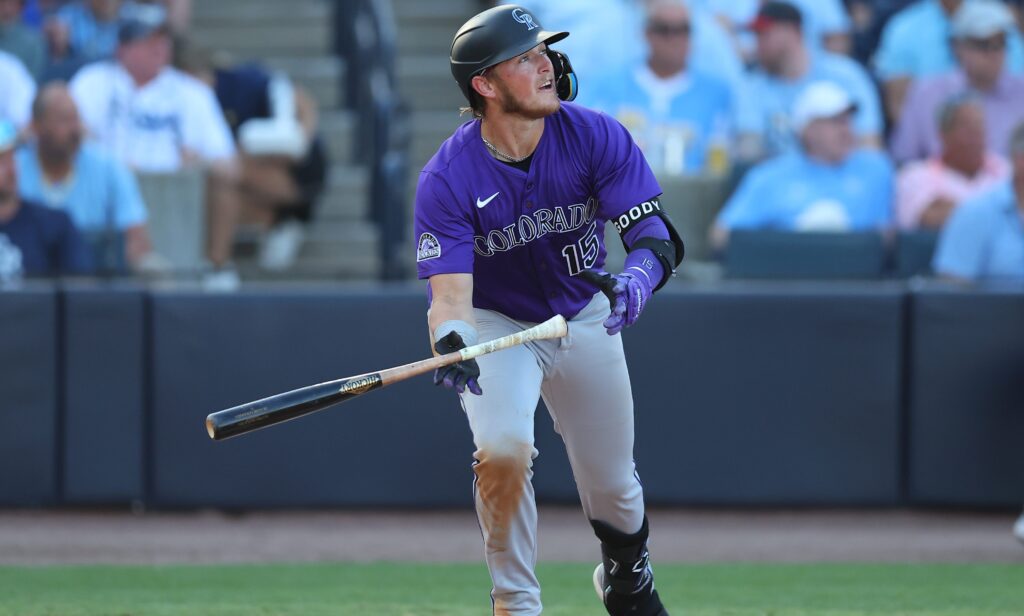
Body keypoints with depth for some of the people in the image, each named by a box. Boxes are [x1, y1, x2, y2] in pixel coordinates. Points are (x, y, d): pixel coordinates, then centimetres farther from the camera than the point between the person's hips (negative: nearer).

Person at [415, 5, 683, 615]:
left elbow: (656, 234, -25)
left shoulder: (597, 137, -20)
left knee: (614, 489, 8)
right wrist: (450, 345, -53)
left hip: (585, 315, 3)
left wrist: (637, 277, -48)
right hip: (496, 324, -3)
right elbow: (449, 290, -30)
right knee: (503, 448, -29)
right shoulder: (447, 179, -25)